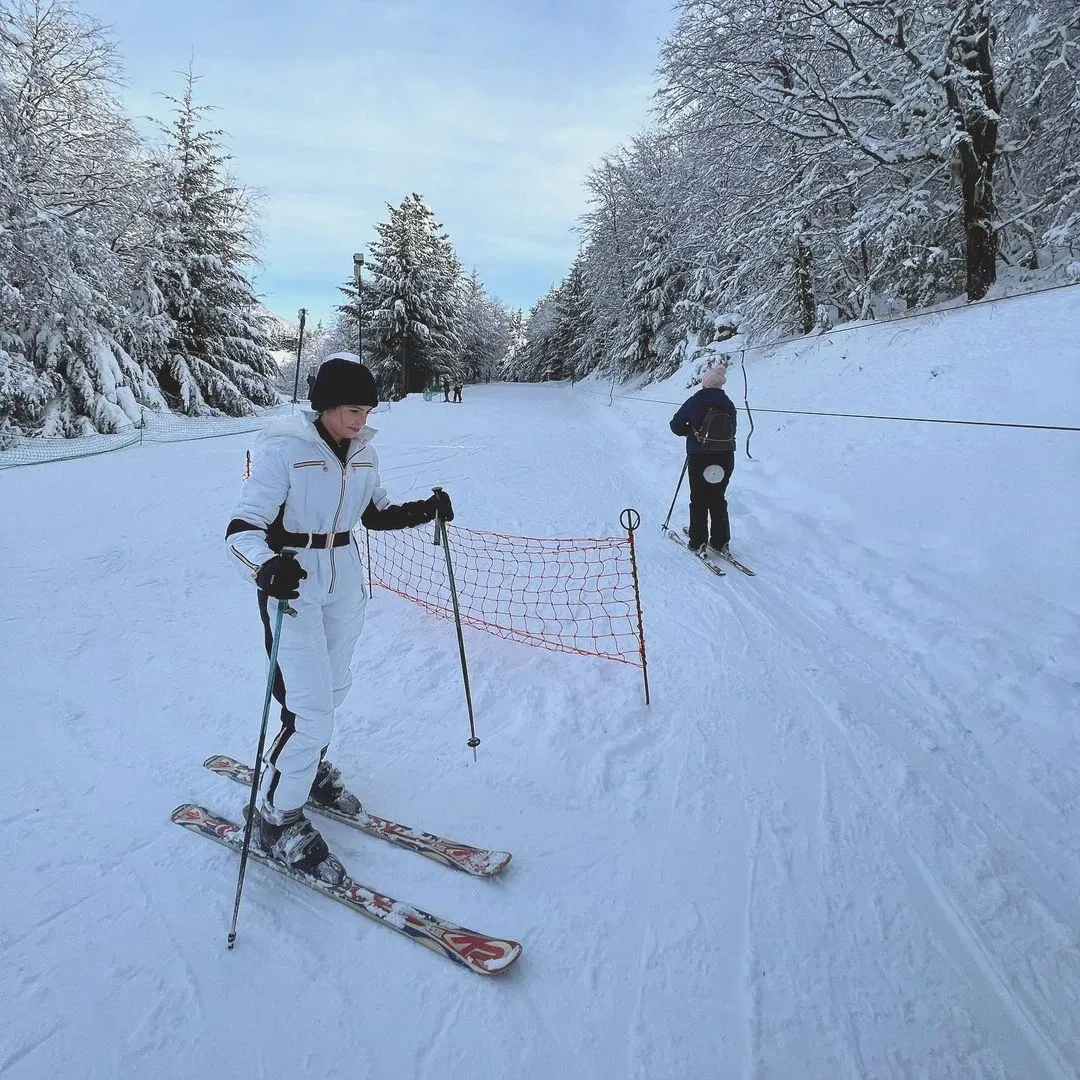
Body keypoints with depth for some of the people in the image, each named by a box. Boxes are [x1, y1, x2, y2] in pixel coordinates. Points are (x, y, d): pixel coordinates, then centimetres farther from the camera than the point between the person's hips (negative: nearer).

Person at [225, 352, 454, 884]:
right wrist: (267, 567, -42)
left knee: (333, 687, 19)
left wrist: (426, 510, -2)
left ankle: (306, 767, 46)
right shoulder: (282, 449, -18)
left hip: (345, 581, 7)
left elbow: (376, 513, 15)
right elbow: (242, 529, -21)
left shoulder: (362, 452, 2)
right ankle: (276, 818, 12)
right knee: (310, 707, -9)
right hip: (293, 584, -7)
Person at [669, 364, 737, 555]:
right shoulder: (729, 404, 1)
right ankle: (720, 541, 17)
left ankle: (697, 541, 8)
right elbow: (732, 431, 5)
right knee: (718, 499, 14)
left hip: (699, 459, -3)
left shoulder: (694, 402, -8)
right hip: (726, 459, 3)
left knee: (699, 500, 8)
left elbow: (676, 425, -2)